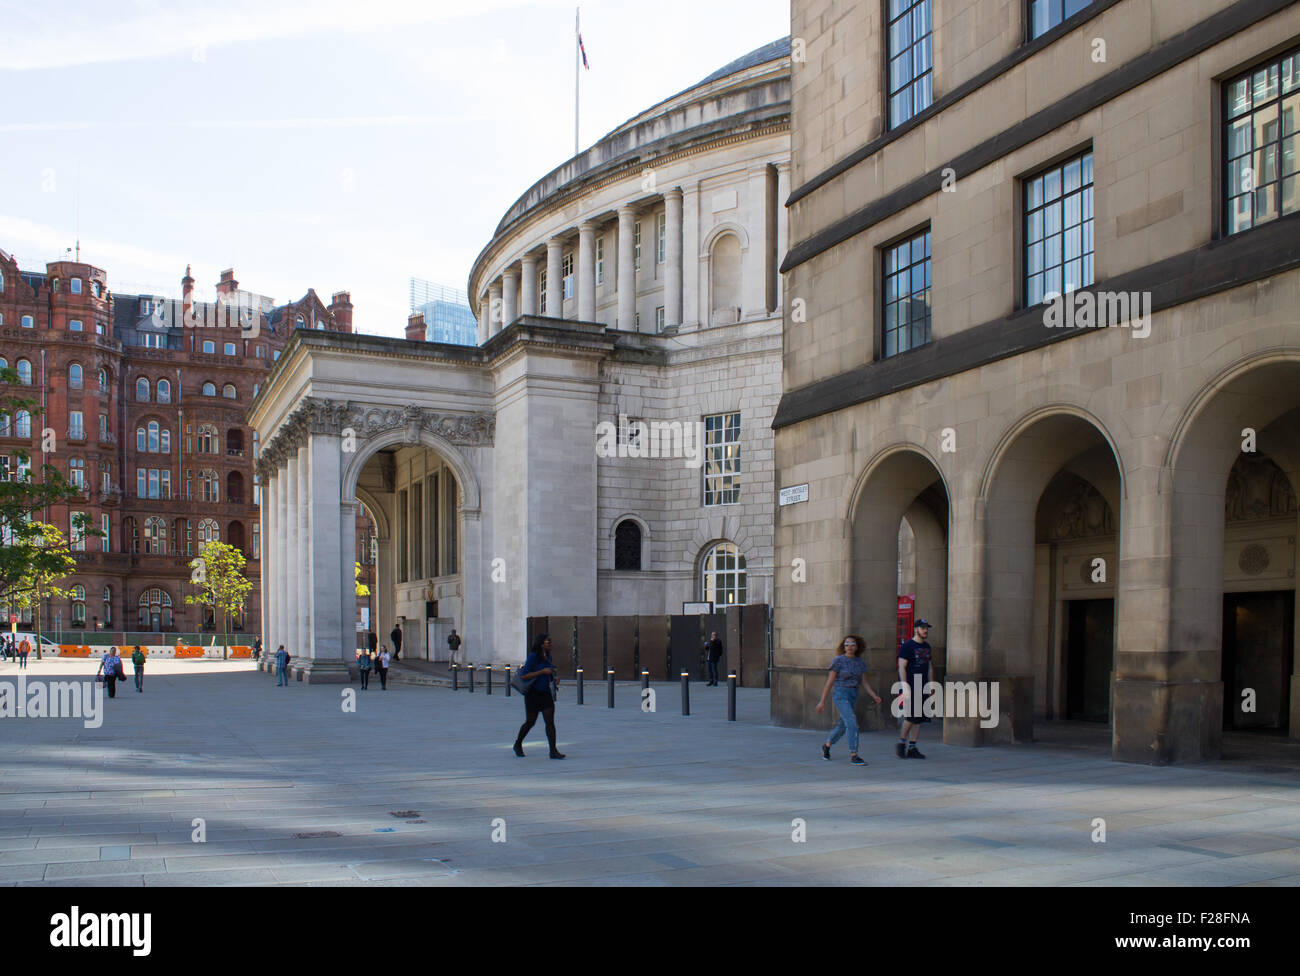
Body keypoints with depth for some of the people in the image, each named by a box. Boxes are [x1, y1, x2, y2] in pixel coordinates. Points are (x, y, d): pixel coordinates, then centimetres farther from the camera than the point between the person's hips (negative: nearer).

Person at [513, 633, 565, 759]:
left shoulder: (548, 656, 8)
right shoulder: (533, 656, -15)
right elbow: (523, 676, -20)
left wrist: (554, 680, 5)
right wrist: (542, 672, -23)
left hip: (546, 694, 6)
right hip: (533, 694, -6)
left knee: (550, 721, -6)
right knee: (530, 722, 8)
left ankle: (553, 751, -9)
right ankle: (518, 744, 32)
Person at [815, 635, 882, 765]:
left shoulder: (860, 663, 6)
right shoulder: (839, 660, -10)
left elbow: (864, 682, 8)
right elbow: (829, 681, -8)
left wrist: (875, 696, -8)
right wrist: (822, 701, -8)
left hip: (853, 696, 6)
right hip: (840, 695, -6)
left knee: (842, 725, 16)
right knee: (852, 723, -17)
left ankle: (827, 745, 39)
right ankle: (853, 756, -13)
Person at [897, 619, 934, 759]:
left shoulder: (926, 646, 16)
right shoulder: (907, 646, -6)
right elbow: (902, 667, -11)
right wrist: (905, 686, -18)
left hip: (922, 687, 7)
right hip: (910, 686, -7)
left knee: (919, 718, 4)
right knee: (911, 716, -12)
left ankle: (912, 748, 9)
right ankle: (901, 743, 3)